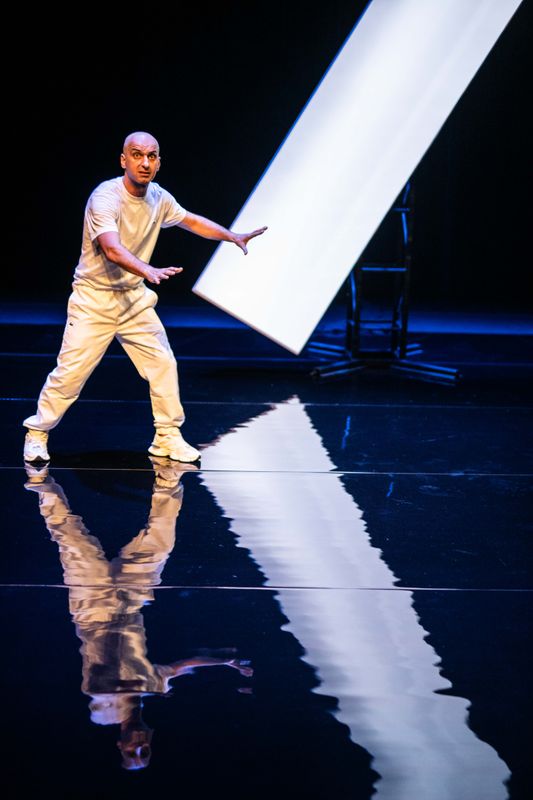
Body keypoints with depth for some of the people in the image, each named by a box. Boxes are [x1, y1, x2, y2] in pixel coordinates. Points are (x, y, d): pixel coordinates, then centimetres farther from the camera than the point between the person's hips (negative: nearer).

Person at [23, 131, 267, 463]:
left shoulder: (158, 197, 0)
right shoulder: (106, 197, -23)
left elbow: (191, 221, 21)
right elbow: (112, 250, -39)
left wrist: (233, 236, 17)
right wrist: (149, 271, -55)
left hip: (134, 297, 6)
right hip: (94, 298, -6)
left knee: (164, 364, 2)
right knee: (71, 372, -6)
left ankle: (168, 436, 16)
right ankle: (37, 434, 13)